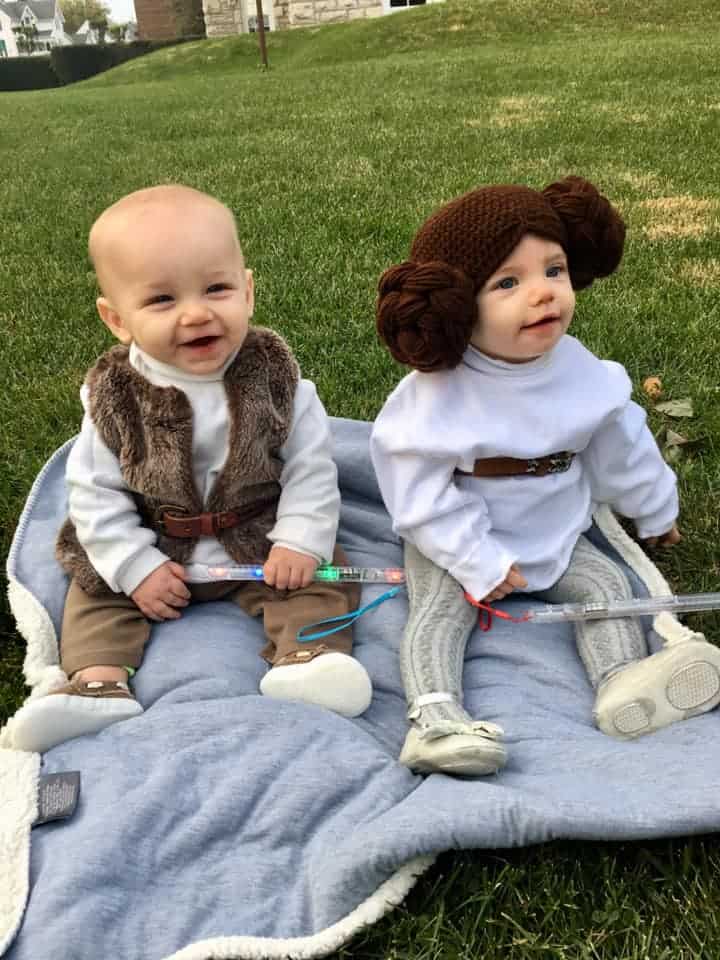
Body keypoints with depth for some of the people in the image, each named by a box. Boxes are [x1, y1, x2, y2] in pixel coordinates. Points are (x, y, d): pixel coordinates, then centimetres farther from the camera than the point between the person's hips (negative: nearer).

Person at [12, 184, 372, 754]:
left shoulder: (273, 375, -17)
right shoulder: (113, 397, -16)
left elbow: (311, 465, -10)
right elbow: (95, 492, -9)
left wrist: (300, 540, -18)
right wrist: (137, 567, -14)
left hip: (264, 542, -1)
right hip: (154, 550, 2)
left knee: (322, 576, -17)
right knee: (97, 589, -4)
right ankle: (99, 682, -5)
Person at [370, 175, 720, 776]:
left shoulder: (581, 372, -10)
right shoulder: (437, 394, -24)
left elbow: (622, 447, 7)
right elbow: (423, 494, -19)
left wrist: (654, 511, 20)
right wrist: (477, 561, -21)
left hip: (556, 536, 4)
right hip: (455, 546, -4)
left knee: (606, 584, -10)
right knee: (438, 612, -22)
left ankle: (622, 683, -18)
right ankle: (434, 719, -31)